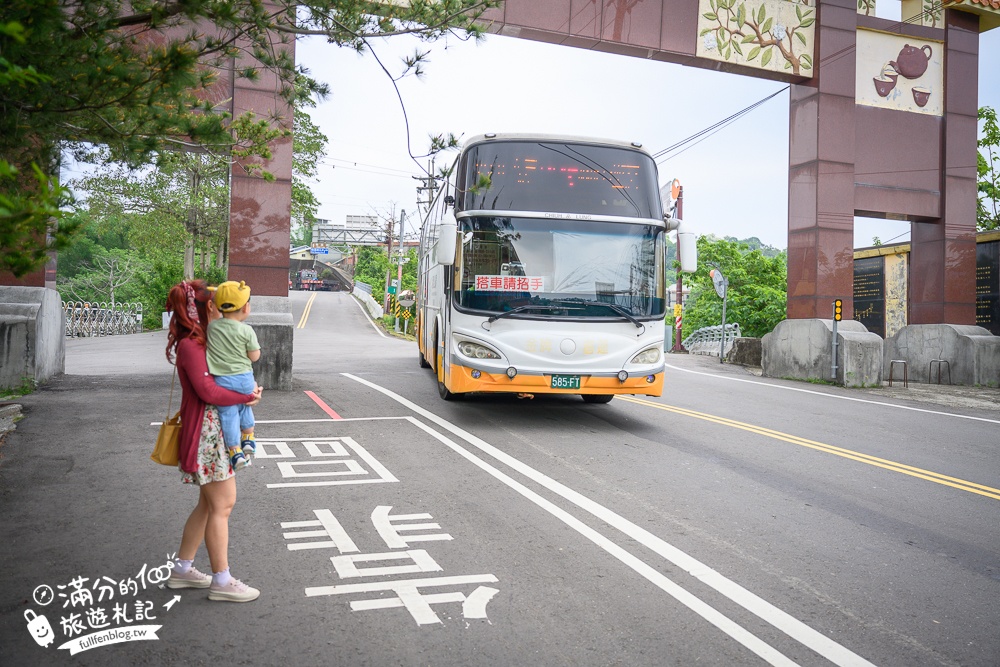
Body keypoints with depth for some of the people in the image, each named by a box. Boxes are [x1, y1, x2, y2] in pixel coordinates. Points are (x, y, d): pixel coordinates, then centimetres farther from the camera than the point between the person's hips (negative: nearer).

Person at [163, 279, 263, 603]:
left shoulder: (199, 342, 15)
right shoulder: (190, 345, -15)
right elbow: (208, 391, -23)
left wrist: (248, 391, -3)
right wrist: (246, 397, -14)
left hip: (215, 430, 10)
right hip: (206, 431, -10)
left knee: (209, 503, 16)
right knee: (222, 504, -3)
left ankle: (182, 569, 27)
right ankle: (222, 581, 7)